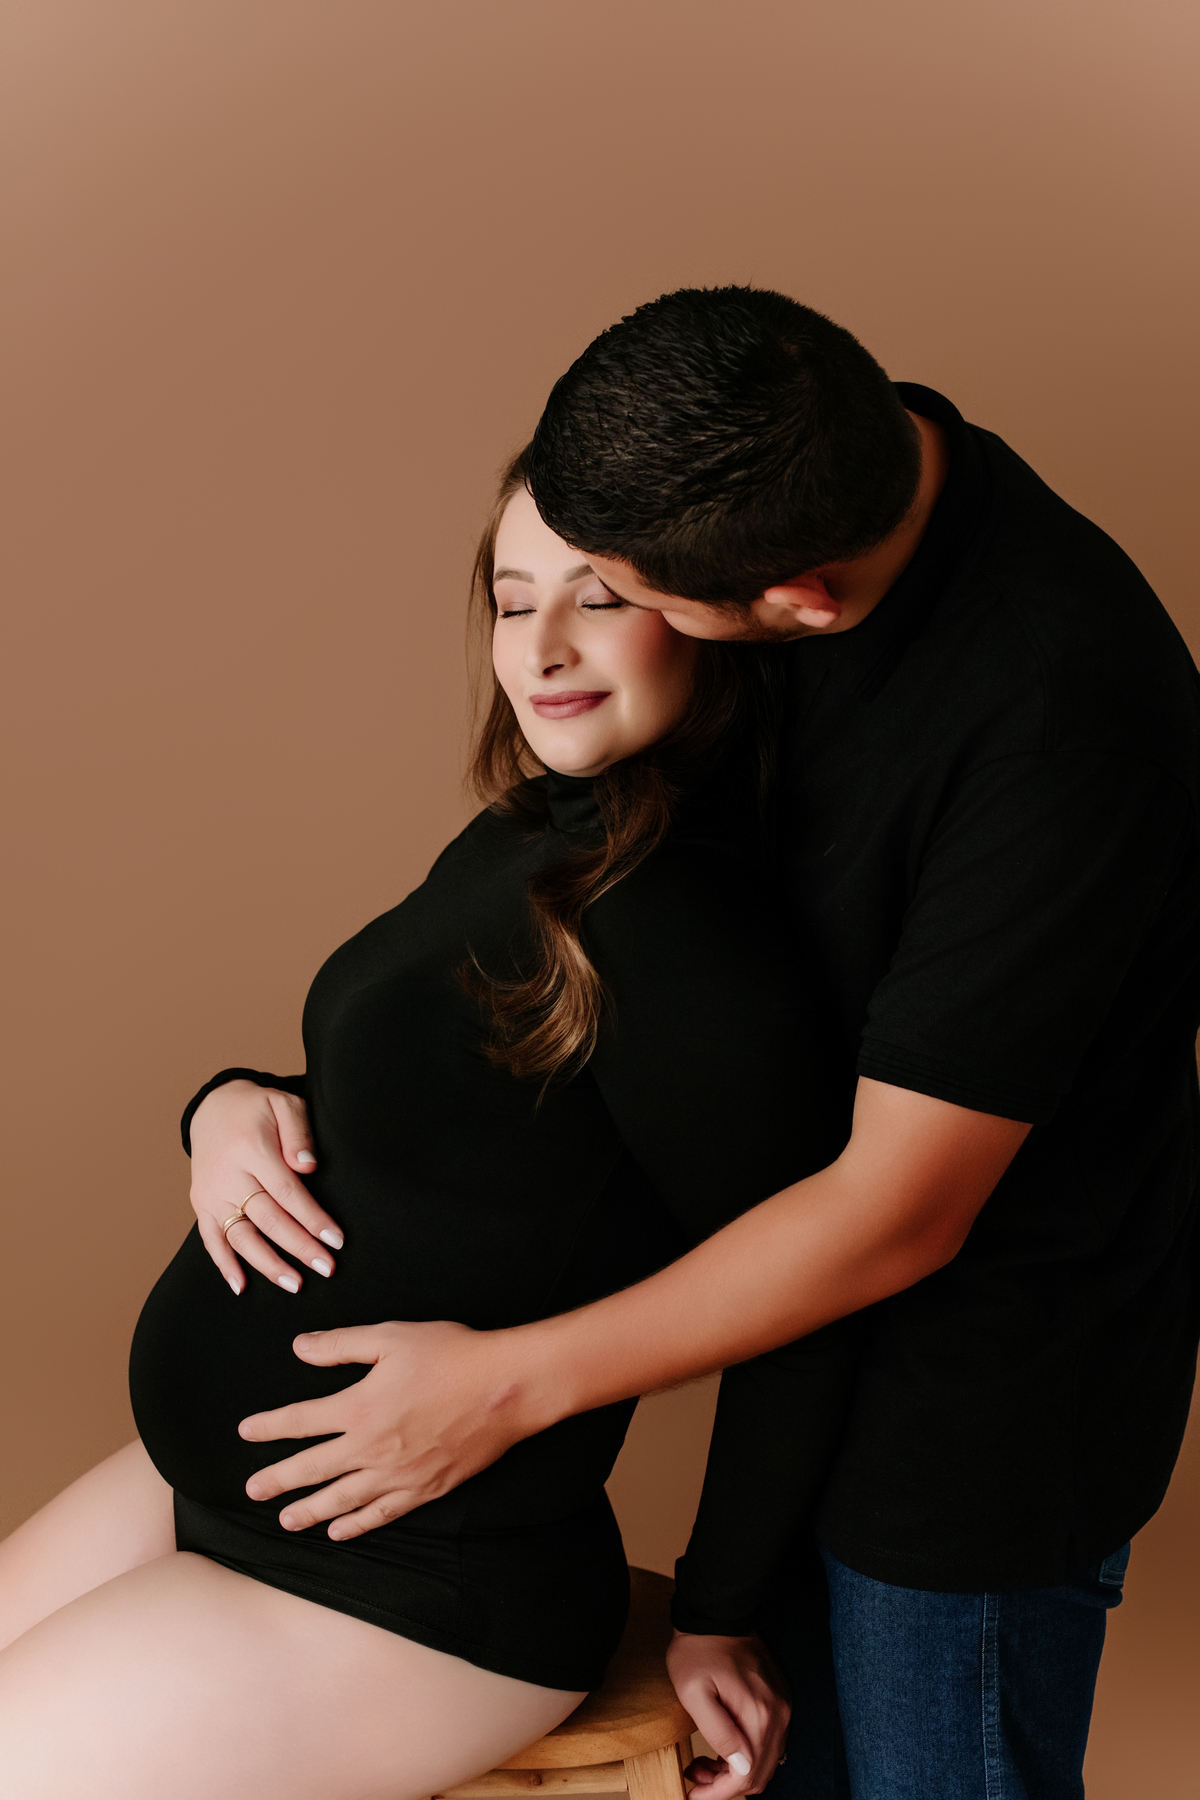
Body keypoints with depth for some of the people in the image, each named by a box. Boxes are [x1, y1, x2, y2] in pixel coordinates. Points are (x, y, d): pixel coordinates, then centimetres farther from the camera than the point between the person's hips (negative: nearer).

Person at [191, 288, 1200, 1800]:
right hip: (821, 1285, 7)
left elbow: (902, 1210, -27)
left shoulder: (1060, 710, -34)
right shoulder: (823, 466, -9)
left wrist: (510, 1383, -19)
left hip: (988, 1392, -7)